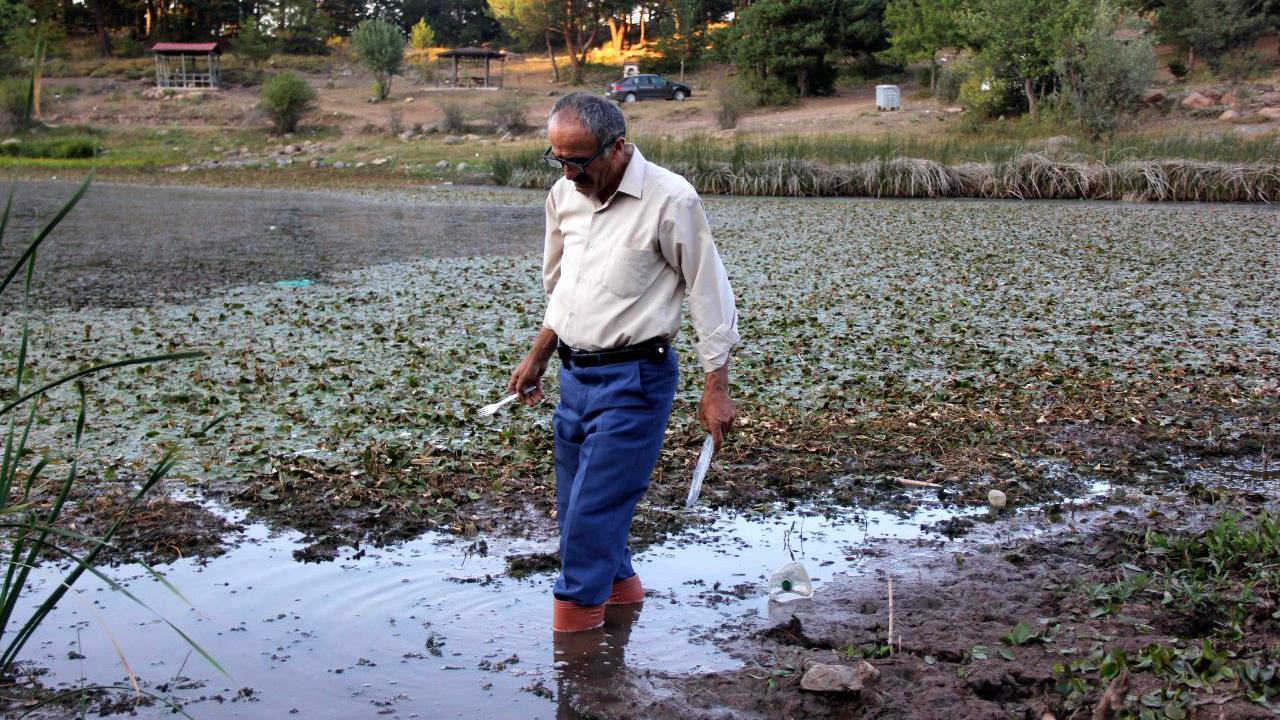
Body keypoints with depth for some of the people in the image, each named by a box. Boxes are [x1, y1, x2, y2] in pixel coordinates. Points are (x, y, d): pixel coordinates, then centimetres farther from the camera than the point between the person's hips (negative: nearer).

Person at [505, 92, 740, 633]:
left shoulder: (670, 200, -14)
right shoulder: (564, 194, 6)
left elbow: (709, 293, -9)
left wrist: (716, 388, -10)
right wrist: (538, 357, 22)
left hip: (634, 379, -7)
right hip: (575, 373, 7)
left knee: (594, 508, -9)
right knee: (573, 503, 13)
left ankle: (576, 610, 7)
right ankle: (619, 586, 32)